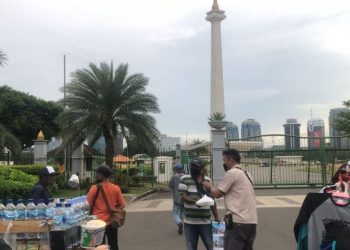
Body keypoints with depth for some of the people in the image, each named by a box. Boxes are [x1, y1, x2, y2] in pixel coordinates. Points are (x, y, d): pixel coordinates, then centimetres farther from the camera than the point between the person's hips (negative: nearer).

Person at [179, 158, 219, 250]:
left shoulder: (208, 180, 9)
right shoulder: (185, 179, -5)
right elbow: (183, 197, -12)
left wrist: (216, 217, 12)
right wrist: (195, 201, -30)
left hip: (206, 222, 3)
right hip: (190, 223, -3)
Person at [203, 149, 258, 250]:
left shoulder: (232, 173, -10)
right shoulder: (246, 173, 18)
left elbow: (217, 193, -6)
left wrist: (210, 186, 12)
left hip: (238, 222, -9)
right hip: (251, 221, 9)